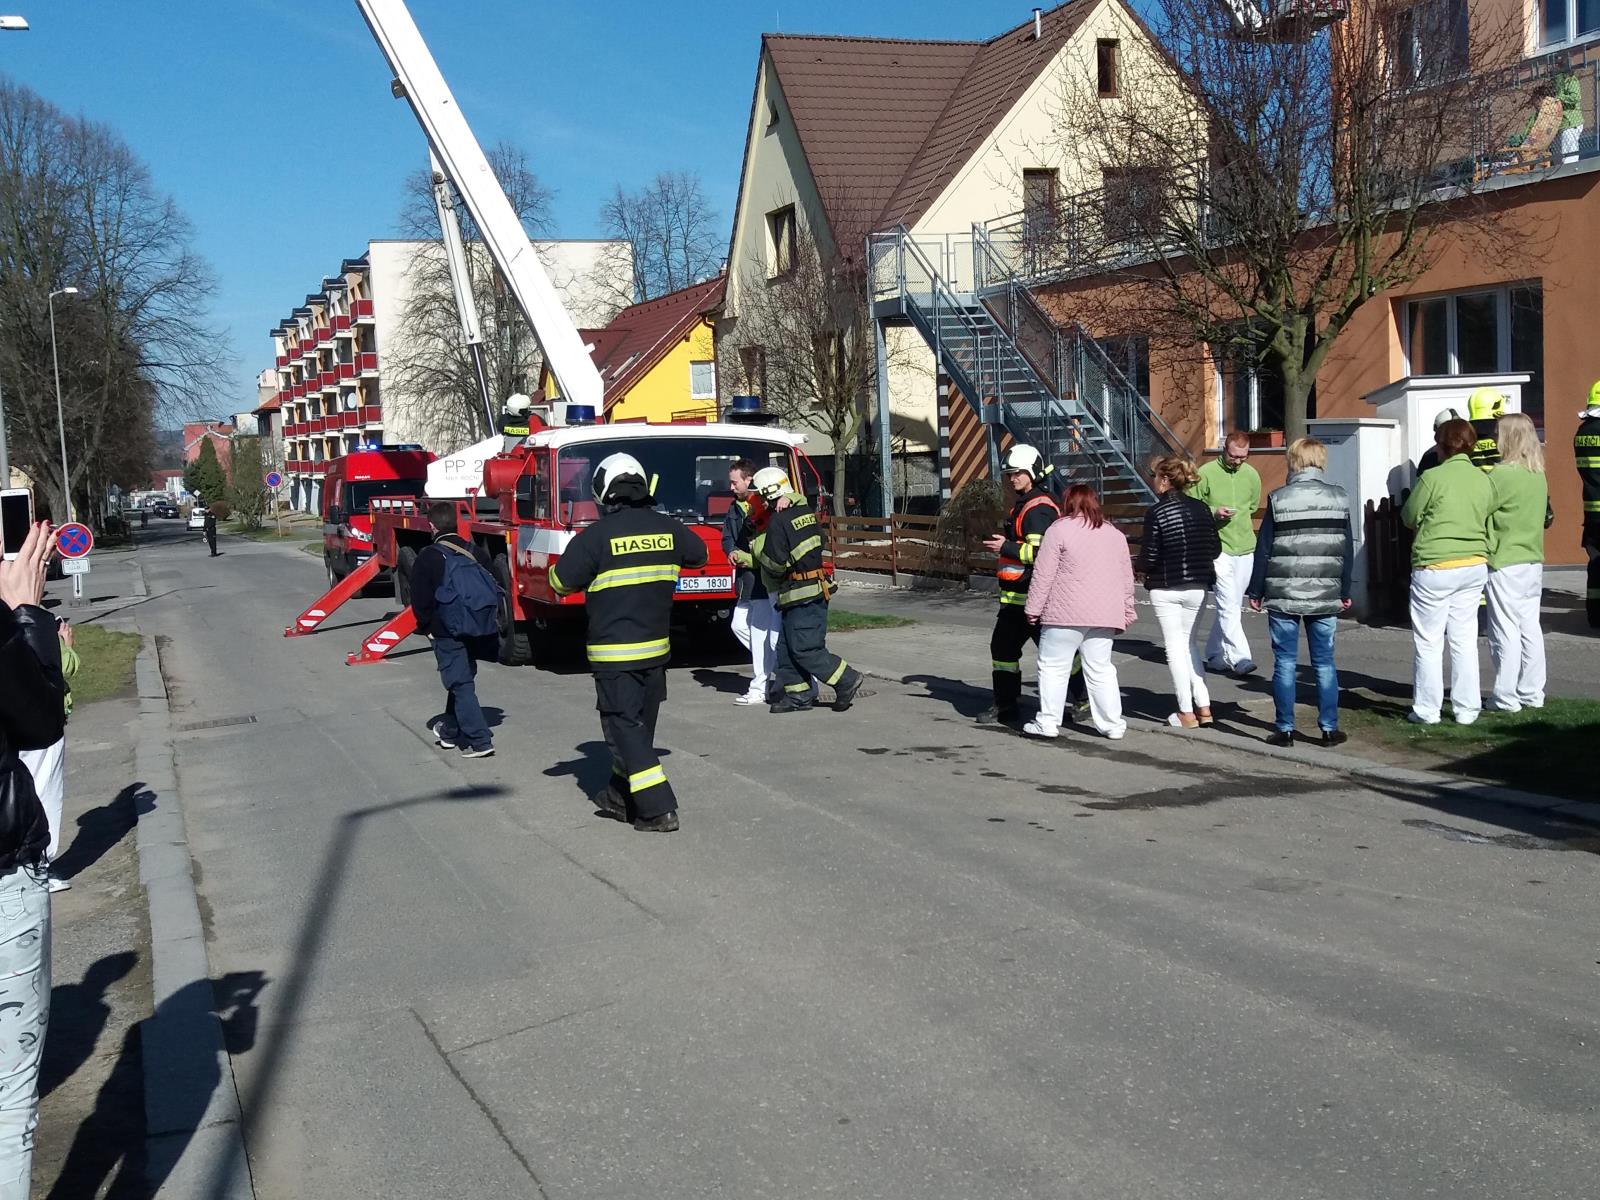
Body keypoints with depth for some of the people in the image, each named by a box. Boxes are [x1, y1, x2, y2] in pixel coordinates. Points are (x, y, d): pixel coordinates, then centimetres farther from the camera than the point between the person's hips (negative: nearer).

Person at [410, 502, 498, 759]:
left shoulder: (428, 558, -11)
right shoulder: (477, 553, 4)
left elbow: (421, 601, -9)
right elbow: (491, 589, 9)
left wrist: (427, 627, 5)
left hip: (446, 633, -6)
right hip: (475, 631, 6)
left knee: (460, 684, -4)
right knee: (462, 680, 21)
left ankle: (479, 740, -11)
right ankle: (450, 731, 37)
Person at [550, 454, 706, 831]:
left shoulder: (597, 535, -14)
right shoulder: (667, 528, 1)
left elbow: (561, 581, -9)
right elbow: (699, 553, 20)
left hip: (614, 652, -6)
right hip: (656, 647, 6)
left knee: (625, 728, -2)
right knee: (639, 725, 18)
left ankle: (658, 809, -9)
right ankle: (621, 797, 31)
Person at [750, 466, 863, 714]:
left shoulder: (778, 520, -16)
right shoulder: (804, 509, 11)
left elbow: (775, 563, -17)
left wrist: (756, 546, 1)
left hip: (802, 593, -10)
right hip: (816, 588, 10)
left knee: (805, 648, -6)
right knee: (787, 646, 11)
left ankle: (847, 680, -1)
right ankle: (797, 694, 13)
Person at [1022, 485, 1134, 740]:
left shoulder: (1060, 529, -3)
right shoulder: (1115, 533, 16)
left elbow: (1043, 573, -6)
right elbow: (1127, 578, 19)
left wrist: (1033, 608, -2)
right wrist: (1127, 613, 25)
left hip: (1066, 613, -5)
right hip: (1104, 615, 5)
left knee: (1053, 666, 4)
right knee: (1100, 669, 11)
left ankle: (1048, 721, 4)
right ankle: (1112, 723, 11)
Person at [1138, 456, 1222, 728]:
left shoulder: (1156, 512, -14)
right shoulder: (1201, 508, 2)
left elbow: (1149, 556, -14)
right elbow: (1215, 549, 5)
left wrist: (1139, 569, 7)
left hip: (1165, 589, -5)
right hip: (1197, 587, 5)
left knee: (1175, 646, 5)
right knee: (1189, 643, 19)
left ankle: (1186, 713, 7)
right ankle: (1203, 707, 13)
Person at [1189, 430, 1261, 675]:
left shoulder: (1252, 475, 8)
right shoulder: (1206, 473, -7)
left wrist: (1238, 518, 11)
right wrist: (1214, 512, -17)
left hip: (1245, 548, 5)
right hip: (1218, 548, -5)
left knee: (1230, 606, 10)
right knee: (1228, 606, -12)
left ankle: (1215, 655, 21)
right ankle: (1239, 658, -14)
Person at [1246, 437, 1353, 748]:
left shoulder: (1278, 499, -6)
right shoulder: (1339, 498, 2)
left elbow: (1264, 550, -4)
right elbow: (1348, 550, 6)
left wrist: (1256, 591, 4)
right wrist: (1345, 591, 15)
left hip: (1283, 596, -2)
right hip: (1325, 596, 2)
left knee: (1284, 663, 4)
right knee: (1324, 663, 10)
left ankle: (1285, 728, 6)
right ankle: (1329, 728, 11)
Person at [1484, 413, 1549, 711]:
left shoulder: (1502, 475, -16)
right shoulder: (1539, 475, 8)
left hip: (1505, 563, -8)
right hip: (1534, 561, 8)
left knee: (1505, 631, -3)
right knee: (1530, 628, 12)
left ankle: (1506, 697, 1)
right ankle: (1532, 693, 18)